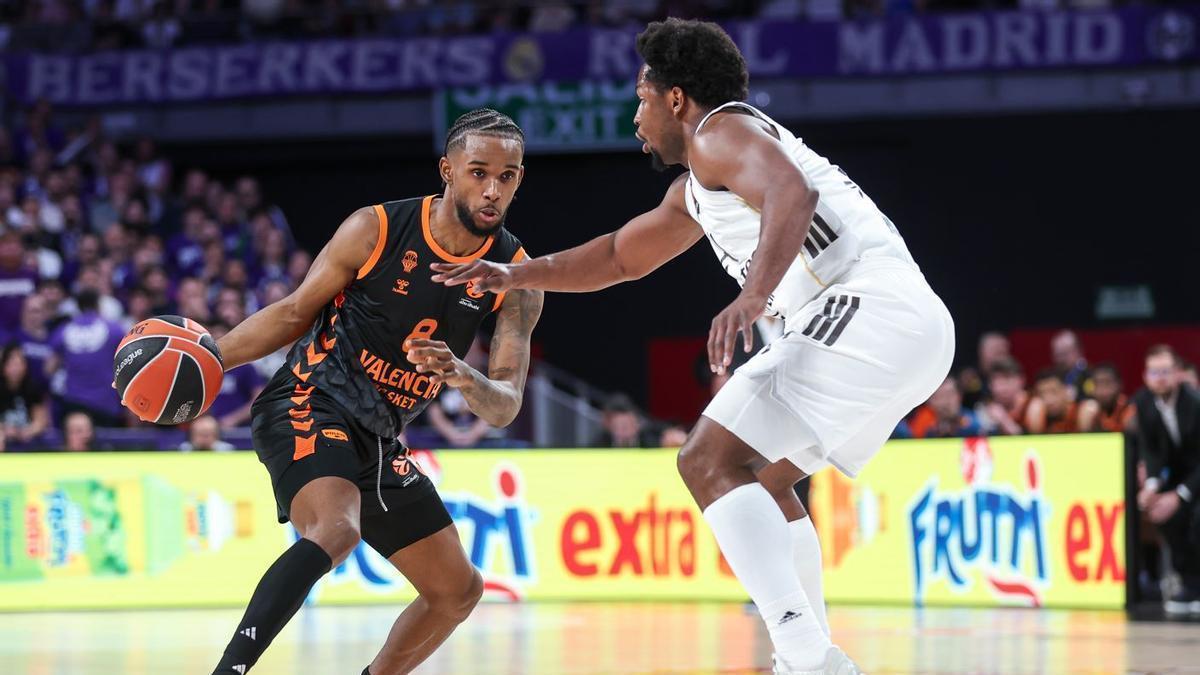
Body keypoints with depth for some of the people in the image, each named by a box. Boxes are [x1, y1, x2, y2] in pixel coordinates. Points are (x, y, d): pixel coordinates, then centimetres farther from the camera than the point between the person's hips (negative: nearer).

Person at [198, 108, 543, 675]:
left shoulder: (518, 280, -3)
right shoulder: (375, 230, -12)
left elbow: (503, 409, -8)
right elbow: (296, 312, 2)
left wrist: (464, 377, -31)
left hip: (377, 439, 6)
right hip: (308, 404, -6)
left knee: (459, 591, 10)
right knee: (336, 530, -35)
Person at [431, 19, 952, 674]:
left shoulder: (720, 132, 0)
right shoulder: (695, 190, 31)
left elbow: (793, 193, -21)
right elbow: (622, 256, 44)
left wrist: (752, 296, -34)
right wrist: (513, 274, 43)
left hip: (871, 306, -10)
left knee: (711, 462, -14)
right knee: (762, 478, 25)